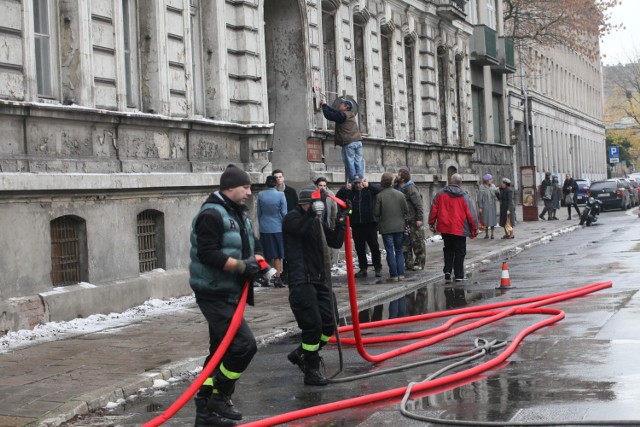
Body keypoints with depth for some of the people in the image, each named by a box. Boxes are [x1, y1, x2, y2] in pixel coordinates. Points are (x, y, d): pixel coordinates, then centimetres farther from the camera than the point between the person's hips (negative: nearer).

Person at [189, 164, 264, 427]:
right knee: (244, 345, -14)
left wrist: (256, 259, -2)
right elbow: (208, 254, -25)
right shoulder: (212, 214, -17)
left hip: (230, 294, 10)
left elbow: (253, 244, 21)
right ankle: (220, 398, 0)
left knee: (221, 349, 13)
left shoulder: (240, 214, 14)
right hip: (214, 294, -10)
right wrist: (242, 266, -23)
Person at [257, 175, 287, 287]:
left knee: (266, 255, 12)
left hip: (264, 229, 2)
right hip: (277, 228, -2)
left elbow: (258, 212, 5)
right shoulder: (280, 195, -10)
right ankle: (277, 278, -3)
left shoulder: (260, 195, -3)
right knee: (278, 255, 3)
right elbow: (284, 213, -7)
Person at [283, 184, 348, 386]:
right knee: (313, 326, -11)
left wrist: (341, 221, 8)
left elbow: (335, 242, 16)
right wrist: (312, 211, -26)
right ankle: (311, 371, 0)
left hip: (319, 279, 8)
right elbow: (302, 229, -27)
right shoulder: (292, 218, -6)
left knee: (328, 324, 7)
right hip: (301, 281, -8)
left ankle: (300, 353, 28)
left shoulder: (318, 222, 17)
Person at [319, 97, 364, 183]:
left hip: (348, 143, -7)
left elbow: (329, 115, -6)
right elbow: (334, 112, 26)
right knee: (358, 162, 4)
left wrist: (324, 105, 8)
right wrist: (325, 105, 28)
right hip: (358, 141, 7)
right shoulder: (350, 114, 19)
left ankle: (352, 182, -8)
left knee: (350, 163, -5)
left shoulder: (342, 114, -6)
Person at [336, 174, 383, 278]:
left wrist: (368, 185, -25)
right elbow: (338, 197, 4)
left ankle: (378, 268, 8)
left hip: (370, 223, -3)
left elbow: (380, 190, -15)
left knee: (374, 246, 0)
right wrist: (344, 189, -13)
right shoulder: (350, 192, 9)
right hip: (356, 224, 3)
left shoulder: (369, 190, 1)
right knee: (359, 248, 7)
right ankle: (363, 269, 14)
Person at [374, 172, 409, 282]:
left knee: (390, 251, 1)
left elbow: (376, 212, -8)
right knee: (399, 251, 12)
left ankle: (394, 275, 0)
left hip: (386, 228, -3)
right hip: (399, 227, 3)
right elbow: (406, 210, 3)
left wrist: (379, 221, 13)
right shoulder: (400, 194, -2)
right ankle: (401, 274, 9)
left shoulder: (379, 196, -11)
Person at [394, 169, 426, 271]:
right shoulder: (397, 188, 10)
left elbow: (419, 204, -16)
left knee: (417, 243, 2)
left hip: (414, 221, -8)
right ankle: (409, 263, 17)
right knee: (405, 243, 9)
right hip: (404, 221, 8)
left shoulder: (411, 188, -13)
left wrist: (419, 219, -20)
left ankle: (419, 263, 9)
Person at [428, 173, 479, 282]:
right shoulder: (464, 196, -5)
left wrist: (431, 223, 13)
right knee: (460, 251, 6)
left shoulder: (440, 194, 1)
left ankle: (447, 271, 4)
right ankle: (459, 275, 5)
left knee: (448, 249, 18)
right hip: (459, 228, -3)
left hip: (444, 228, 3)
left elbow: (434, 209, 4)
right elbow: (471, 213, -4)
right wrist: (475, 228, 3)